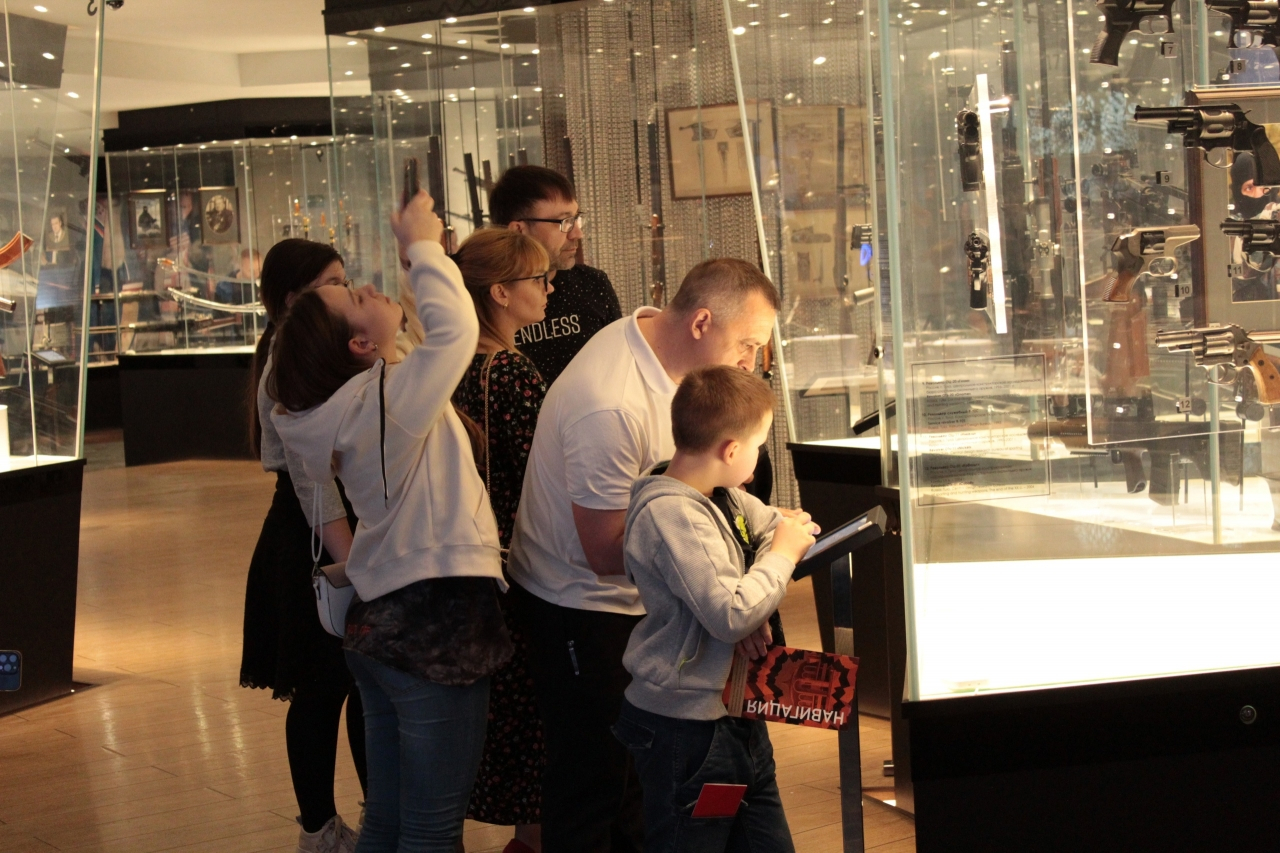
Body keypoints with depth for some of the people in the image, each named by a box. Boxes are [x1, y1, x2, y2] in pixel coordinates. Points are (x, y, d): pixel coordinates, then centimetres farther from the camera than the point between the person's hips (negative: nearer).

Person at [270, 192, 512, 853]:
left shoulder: (345, 402, 7)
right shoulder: (388, 397, -18)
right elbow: (455, 327, -29)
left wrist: (422, 251, 15)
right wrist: (423, 247, -14)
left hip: (377, 618, 9)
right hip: (435, 620, -9)